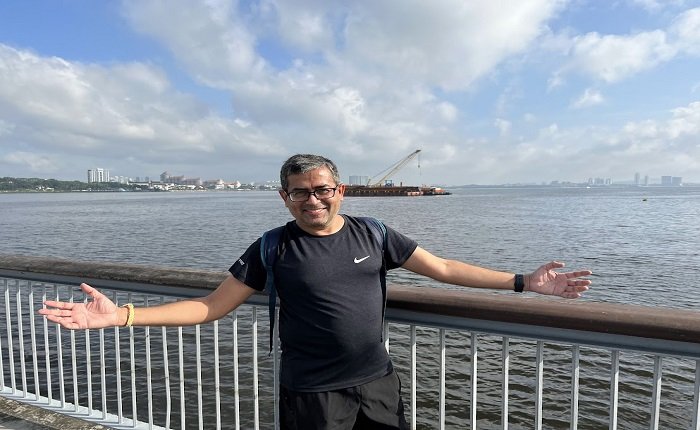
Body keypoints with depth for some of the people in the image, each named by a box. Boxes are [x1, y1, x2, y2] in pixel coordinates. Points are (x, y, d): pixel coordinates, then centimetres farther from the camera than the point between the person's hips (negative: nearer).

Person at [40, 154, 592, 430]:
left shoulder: (371, 234, -3)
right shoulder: (273, 249, -8)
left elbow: (444, 268, -1)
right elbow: (212, 306, -8)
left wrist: (522, 281, -4)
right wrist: (121, 315, -18)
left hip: (379, 383, 3)